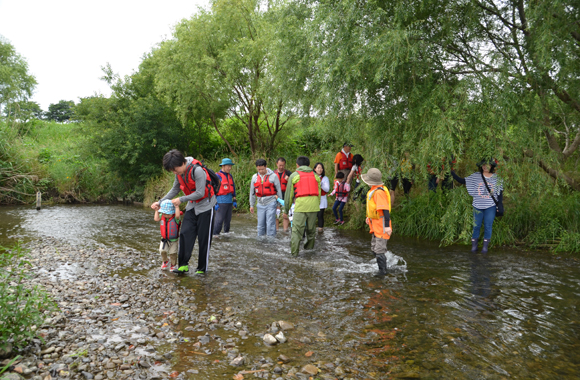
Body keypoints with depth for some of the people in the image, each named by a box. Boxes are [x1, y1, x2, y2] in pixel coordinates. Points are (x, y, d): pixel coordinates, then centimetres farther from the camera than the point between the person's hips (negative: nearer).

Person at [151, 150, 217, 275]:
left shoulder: (197, 170, -26)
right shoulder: (179, 172, -1)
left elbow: (200, 193, -26)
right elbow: (175, 190, 11)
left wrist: (181, 200, -19)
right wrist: (160, 202, 4)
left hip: (205, 205, -7)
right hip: (192, 205, 7)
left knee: (203, 238, -1)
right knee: (185, 233, -4)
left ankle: (202, 268, 9)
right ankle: (183, 265, 0)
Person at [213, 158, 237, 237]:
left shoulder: (230, 176, 14)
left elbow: (233, 188, 21)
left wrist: (234, 201, 16)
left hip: (229, 202, 7)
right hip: (221, 202, -7)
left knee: (228, 220, 11)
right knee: (219, 220, -7)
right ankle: (215, 234, 2)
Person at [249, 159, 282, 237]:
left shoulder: (273, 176, -4)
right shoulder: (254, 177, 8)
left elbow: (279, 190, 1)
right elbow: (252, 192, 15)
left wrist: (279, 203, 2)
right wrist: (251, 205, 15)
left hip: (271, 203, -4)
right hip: (260, 204, 4)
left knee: (270, 224, -7)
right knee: (260, 224, 8)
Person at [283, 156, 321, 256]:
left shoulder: (294, 175, 8)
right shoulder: (315, 176, 18)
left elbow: (289, 194, 7)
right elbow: (319, 193, 15)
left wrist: (286, 211, 11)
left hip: (300, 204, -3)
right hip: (314, 205, 4)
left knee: (297, 229, -1)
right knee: (311, 228, 16)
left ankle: (294, 252, -2)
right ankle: (309, 247, 28)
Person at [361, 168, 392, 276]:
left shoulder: (379, 192, -23)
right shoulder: (374, 190, 10)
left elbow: (385, 209, -26)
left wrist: (387, 226, -29)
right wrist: (369, 217, 28)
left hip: (381, 224, -11)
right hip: (376, 224, 11)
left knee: (379, 250, -5)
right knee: (374, 248, 19)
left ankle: (382, 272, 7)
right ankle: (380, 268, 31)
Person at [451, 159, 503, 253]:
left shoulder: (496, 178, 2)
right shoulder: (475, 176, 0)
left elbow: (500, 194, 8)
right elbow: (463, 181, 1)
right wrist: (452, 173, -7)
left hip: (490, 207, 0)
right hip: (478, 206, 0)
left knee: (488, 226, 4)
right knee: (476, 226, 5)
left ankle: (485, 247, 15)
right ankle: (474, 246, 15)